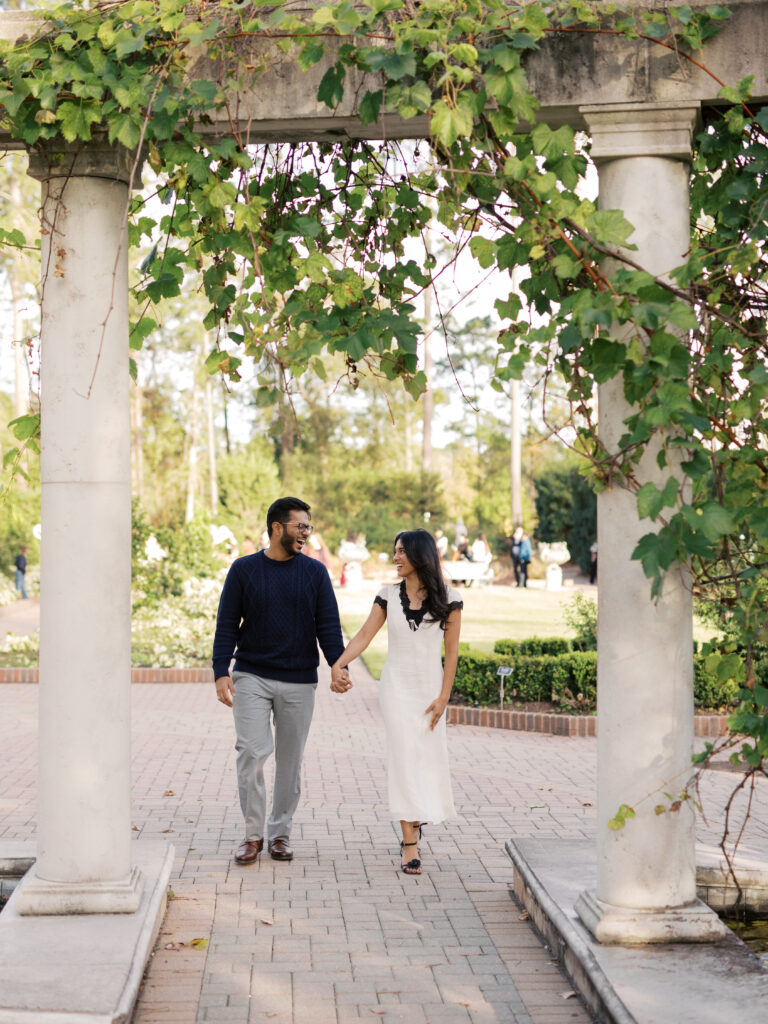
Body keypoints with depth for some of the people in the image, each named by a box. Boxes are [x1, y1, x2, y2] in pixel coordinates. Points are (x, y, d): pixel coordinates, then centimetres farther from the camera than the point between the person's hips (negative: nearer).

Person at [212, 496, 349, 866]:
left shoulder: (314, 572, 4)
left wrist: (337, 663, -16)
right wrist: (221, 673, -8)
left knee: (290, 760, 7)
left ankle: (280, 833, 21)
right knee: (252, 752, -11)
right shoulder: (244, 570, 1)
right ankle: (253, 833, 3)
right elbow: (227, 625, 2)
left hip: (298, 681, 2)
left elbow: (328, 624, 1)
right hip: (251, 677, -2)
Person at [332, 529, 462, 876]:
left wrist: (443, 697, -5)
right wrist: (338, 665, -14)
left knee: (429, 757, 5)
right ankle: (410, 845, -5)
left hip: (429, 688, 0)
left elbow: (451, 650, -1)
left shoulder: (448, 599, -3)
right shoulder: (388, 596, 2)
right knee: (404, 758, -6)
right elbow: (364, 635, 0)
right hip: (396, 688, 0)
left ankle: (416, 820, 33)